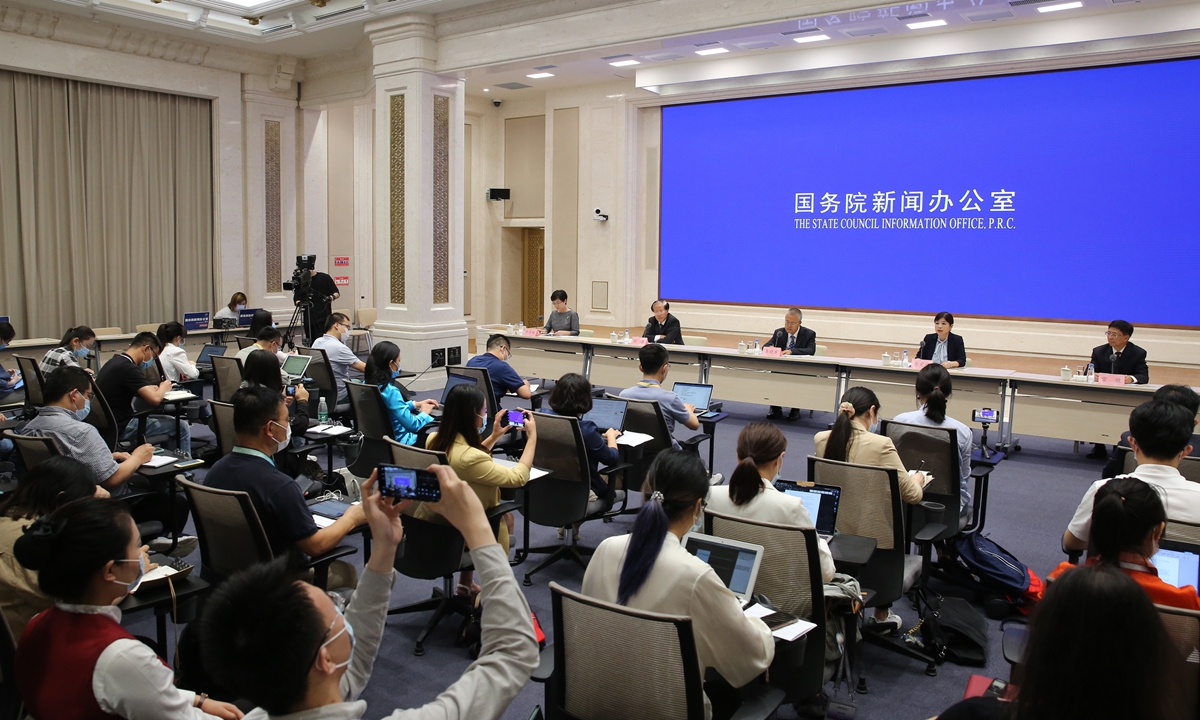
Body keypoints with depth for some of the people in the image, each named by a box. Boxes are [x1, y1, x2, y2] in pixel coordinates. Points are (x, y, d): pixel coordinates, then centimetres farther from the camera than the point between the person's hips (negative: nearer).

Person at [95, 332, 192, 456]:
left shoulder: (114, 362, 8)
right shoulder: (129, 368, -21)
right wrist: (163, 388, -5)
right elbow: (155, 399, -28)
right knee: (182, 427, -3)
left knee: (171, 421, 22)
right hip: (121, 427, -10)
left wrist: (148, 388, 9)